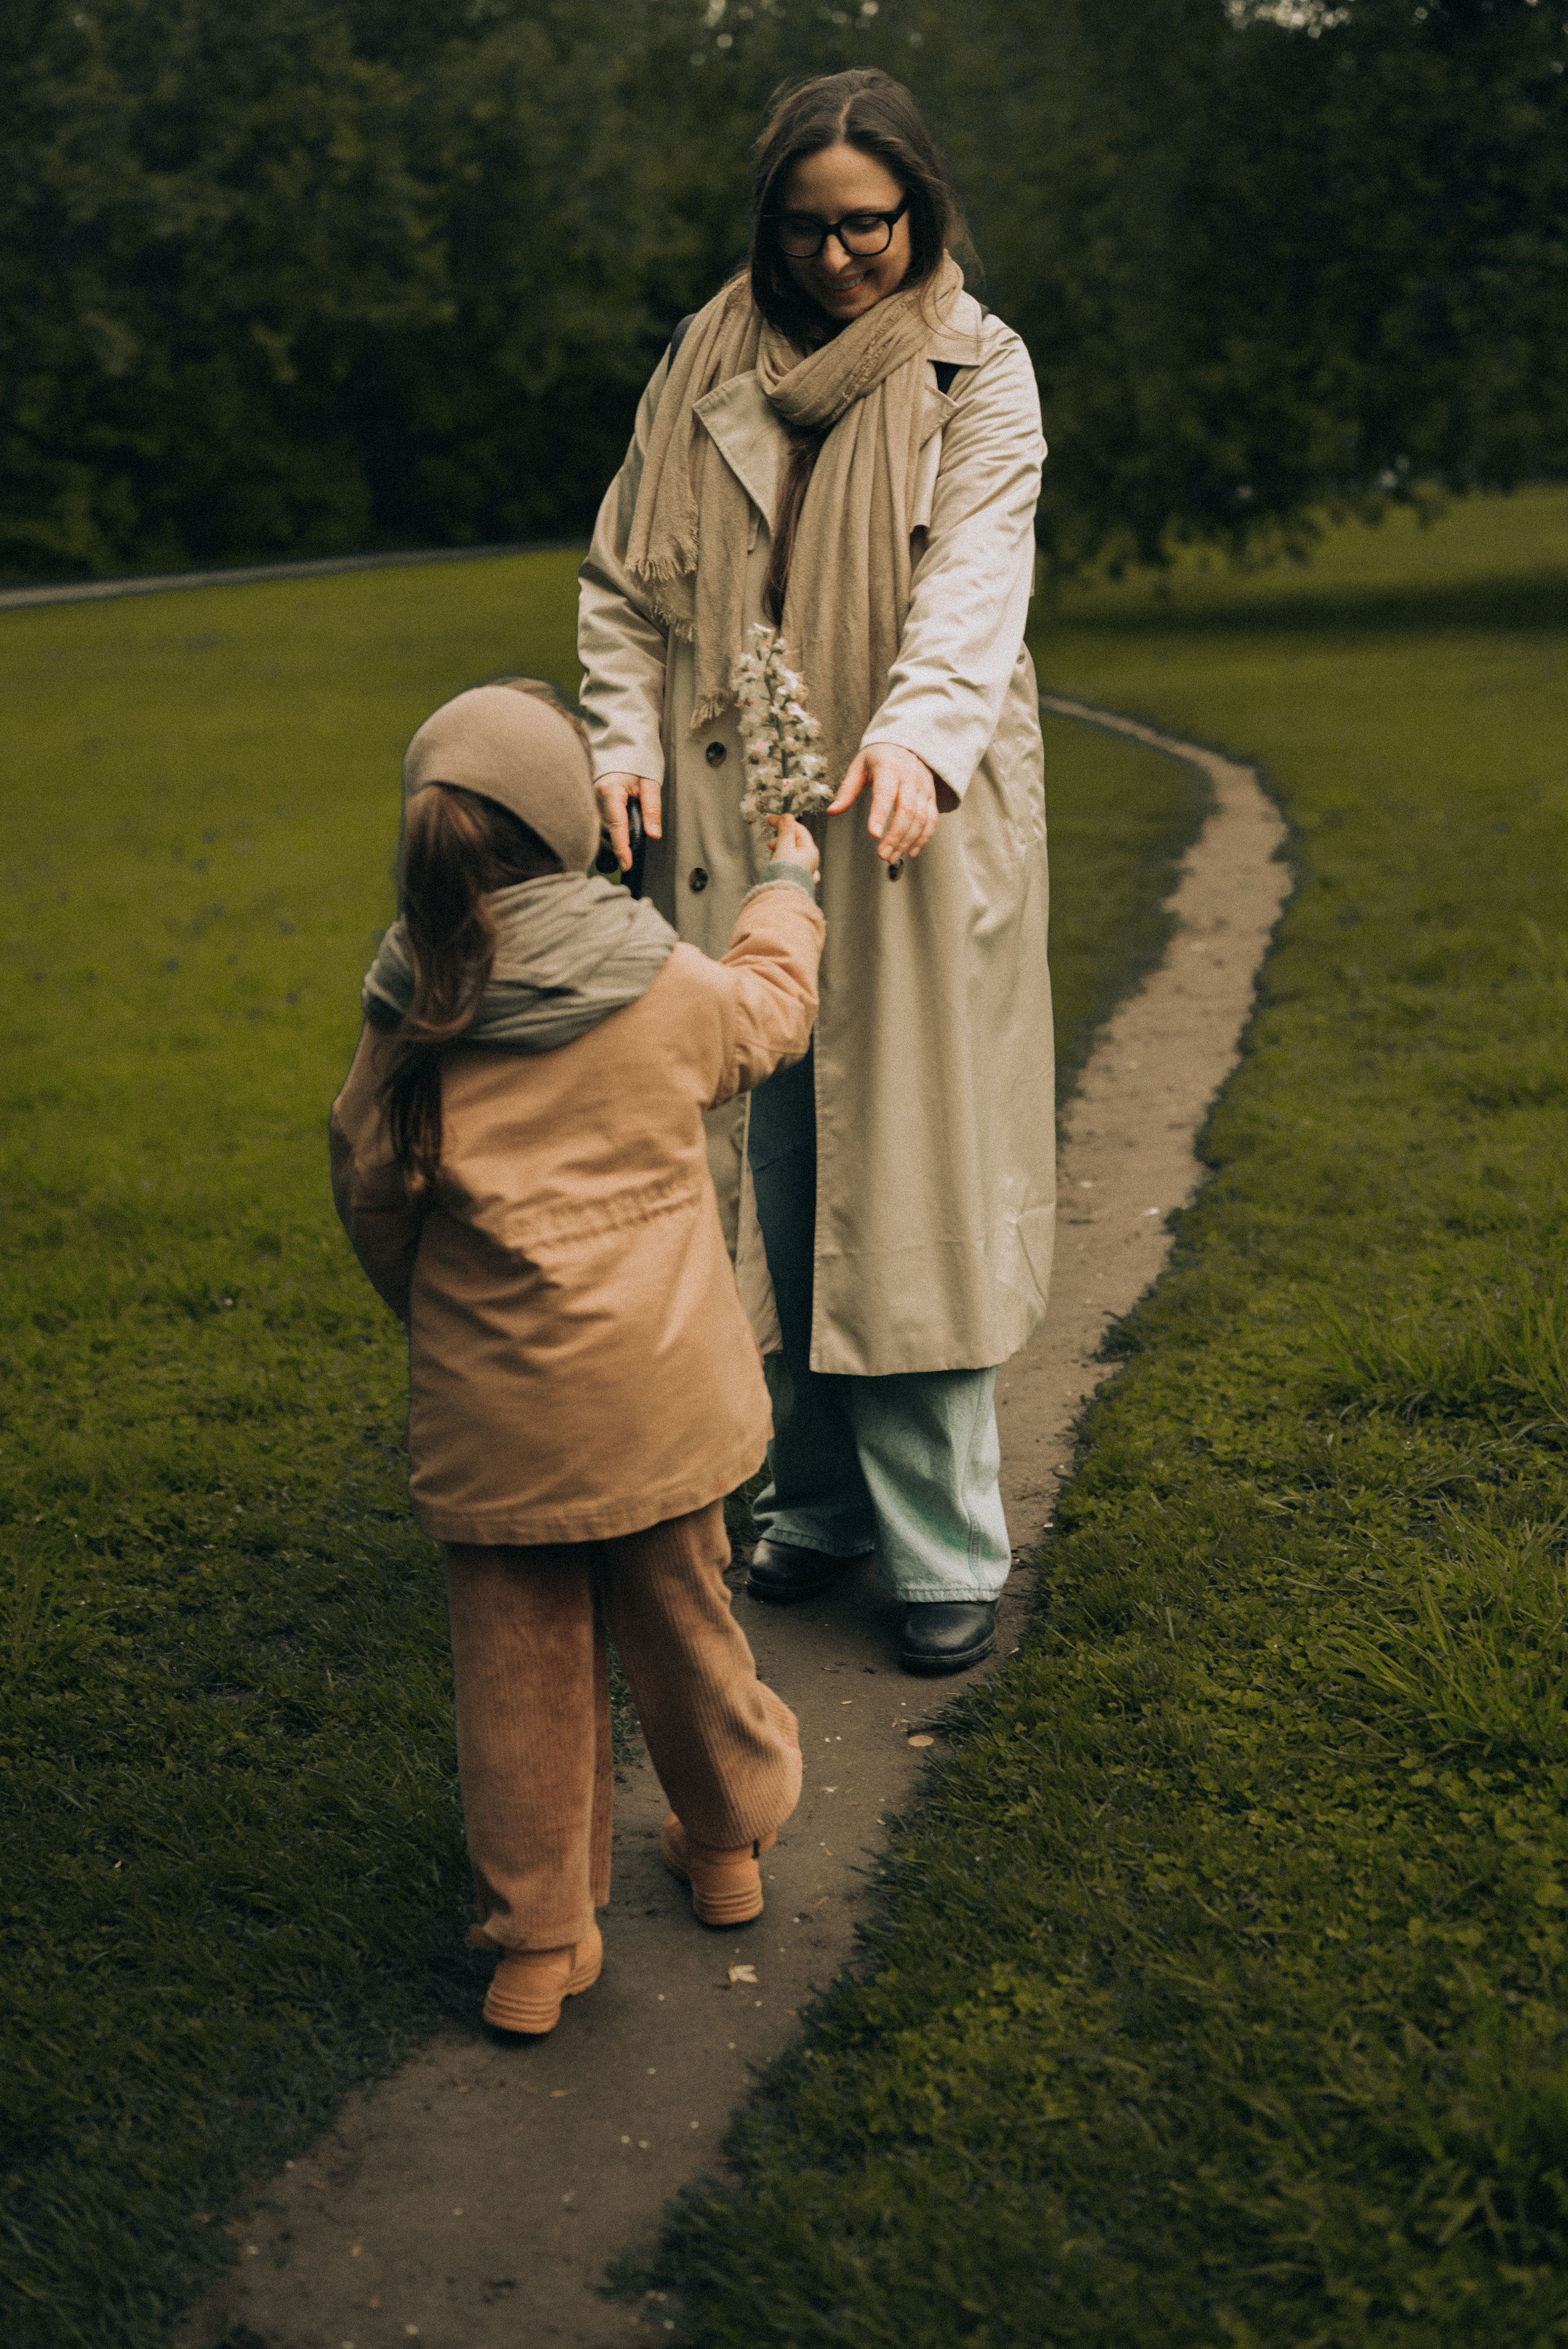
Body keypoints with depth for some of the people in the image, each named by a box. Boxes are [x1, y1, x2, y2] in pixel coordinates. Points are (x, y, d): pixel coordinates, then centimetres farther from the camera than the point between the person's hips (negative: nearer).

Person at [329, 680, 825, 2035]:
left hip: (492, 1413, 0)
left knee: (521, 1666, 10)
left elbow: (372, 1202, 4)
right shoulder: (671, 992, -7)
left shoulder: (409, 1029, -7)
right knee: (682, 1621, 20)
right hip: (659, 1393, 1)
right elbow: (773, 1012, 16)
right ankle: (727, 1843, 42)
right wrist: (789, 892, 35)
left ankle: (538, 1940, 19)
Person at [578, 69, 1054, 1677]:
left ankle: (945, 1550, 6)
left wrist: (916, 733, -33)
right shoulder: (706, 366, 10)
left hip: (904, 830, -3)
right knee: (768, 1167, 5)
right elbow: (626, 577, 11)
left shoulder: (978, 372, 1)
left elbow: (978, 570, -15)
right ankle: (814, 1500, 19)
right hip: (734, 835, 3)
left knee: (909, 1176, -3)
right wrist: (625, 736, -7)